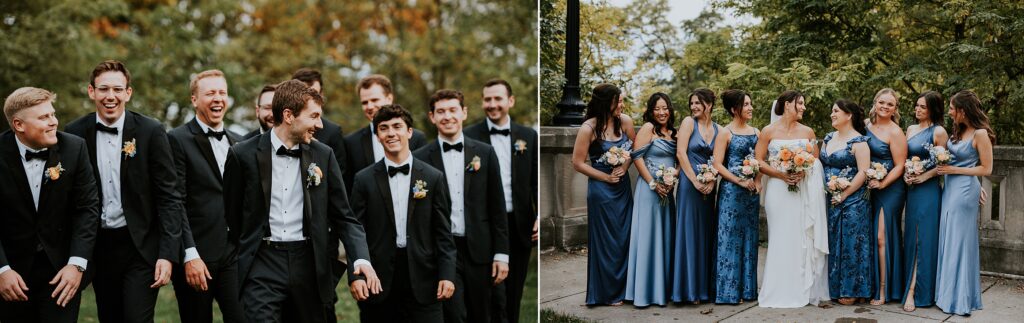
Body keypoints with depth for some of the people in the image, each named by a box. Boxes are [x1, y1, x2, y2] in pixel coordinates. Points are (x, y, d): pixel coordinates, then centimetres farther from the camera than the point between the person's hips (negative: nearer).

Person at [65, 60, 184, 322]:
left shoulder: (151, 131, -6)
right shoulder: (75, 133, 0)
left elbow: (168, 196, -6)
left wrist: (168, 254, -13)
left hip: (141, 244, -3)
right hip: (99, 245, 3)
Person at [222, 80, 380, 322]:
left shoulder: (323, 156, 4)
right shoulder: (244, 155, -2)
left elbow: (343, 216, 5)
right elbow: (231, 216, 8)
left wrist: (361, 258, -9)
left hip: (309, 263, 3)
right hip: (263, 264, -2)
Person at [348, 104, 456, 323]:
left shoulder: (433, 177, 6)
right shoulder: (364, 179, 5)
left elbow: (443, 233, 4)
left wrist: (447, 275, -4)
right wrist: (355, 276, -7)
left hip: (422, 280, 0)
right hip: (378, 280, 0)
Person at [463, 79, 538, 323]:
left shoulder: (528, 136, 7)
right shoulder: (469, 136, -1)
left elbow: (536, 182, 8)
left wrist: (540, 217, -4)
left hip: (520, 226, 3)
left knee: (514, 295, 11)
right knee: (495, 296, -6)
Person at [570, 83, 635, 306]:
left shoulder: (625, 121, -2)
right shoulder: (589, 128, -14)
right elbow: (578, 163, -11)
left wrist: (624, 167, -8)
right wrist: (607, 177, -9)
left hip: (623, 186, 5)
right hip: (601, 189, -5)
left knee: (625, 238, 9)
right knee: (606, 241, 4)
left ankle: (624, 287, 22)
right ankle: (608, 293, 16)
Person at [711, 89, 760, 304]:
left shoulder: (756, 132, 10)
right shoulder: (726, 133, -6)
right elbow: (717, 164, -11)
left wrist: (757, 182, -2)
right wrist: (740, 181, -14)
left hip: (752, 191, 6)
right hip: (731, 191, -6)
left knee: (749, 238, 9)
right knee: (730, 238, -2)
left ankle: (747, 289, 18)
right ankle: (729, 291, 4)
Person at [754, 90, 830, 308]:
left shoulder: (807, 132, 11)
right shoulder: (769, 131, 1)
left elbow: (816, 161, 12)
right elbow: (759, 161, -1)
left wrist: (803, 172, -9)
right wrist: (780, 174, -14)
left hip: (803, 190, 3)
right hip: (778, 189, -3)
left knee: (803, 238, 1)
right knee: (782, 238, -3)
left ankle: (803, 289, 9)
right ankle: (780, 292, 3)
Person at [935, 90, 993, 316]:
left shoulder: (980, 134, -12)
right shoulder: (959, 131, 11)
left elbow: (986, 169, -11)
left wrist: (954, 170, -13)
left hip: (965, 190, -8)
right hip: (950, 189, 8)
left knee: (958, 243, -3)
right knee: (948, 242, 10)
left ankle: (959, 299, 5)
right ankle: (949, 293, 17)